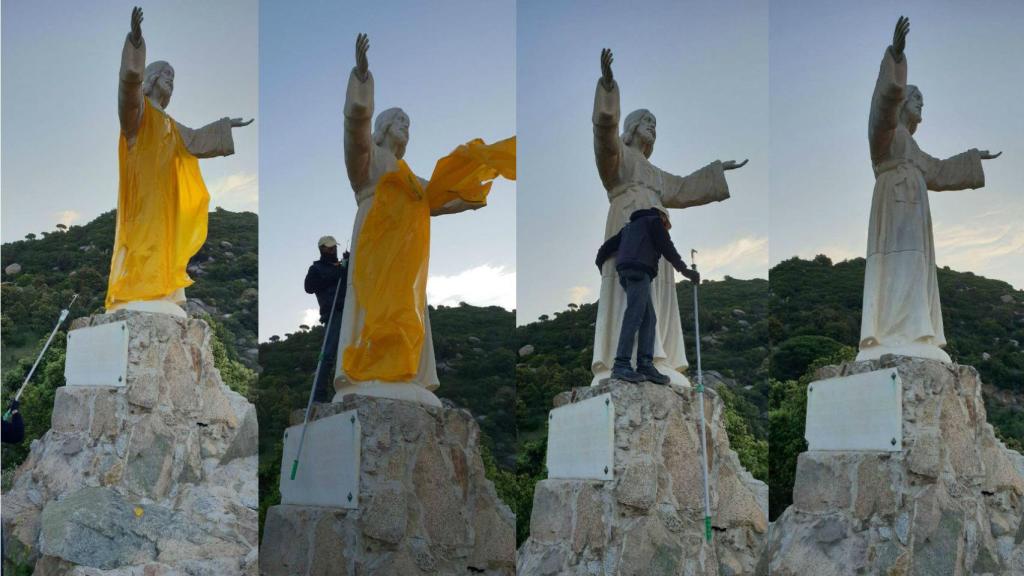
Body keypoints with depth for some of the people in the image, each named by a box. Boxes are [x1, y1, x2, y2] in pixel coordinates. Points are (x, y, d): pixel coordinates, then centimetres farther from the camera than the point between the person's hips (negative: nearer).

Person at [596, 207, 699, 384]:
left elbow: (609, 245, 28)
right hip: (639, 270, -8)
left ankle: (645, 364, -11)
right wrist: (684, 270, 8)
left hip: (624, 270, 8)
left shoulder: (630, 226, 34)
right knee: (635, 315, -19)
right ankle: (621, 365, -30)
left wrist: (600, 264, 39)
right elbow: (667, 248, 3)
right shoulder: (655, 221, 13)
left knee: (649, 318, 3)